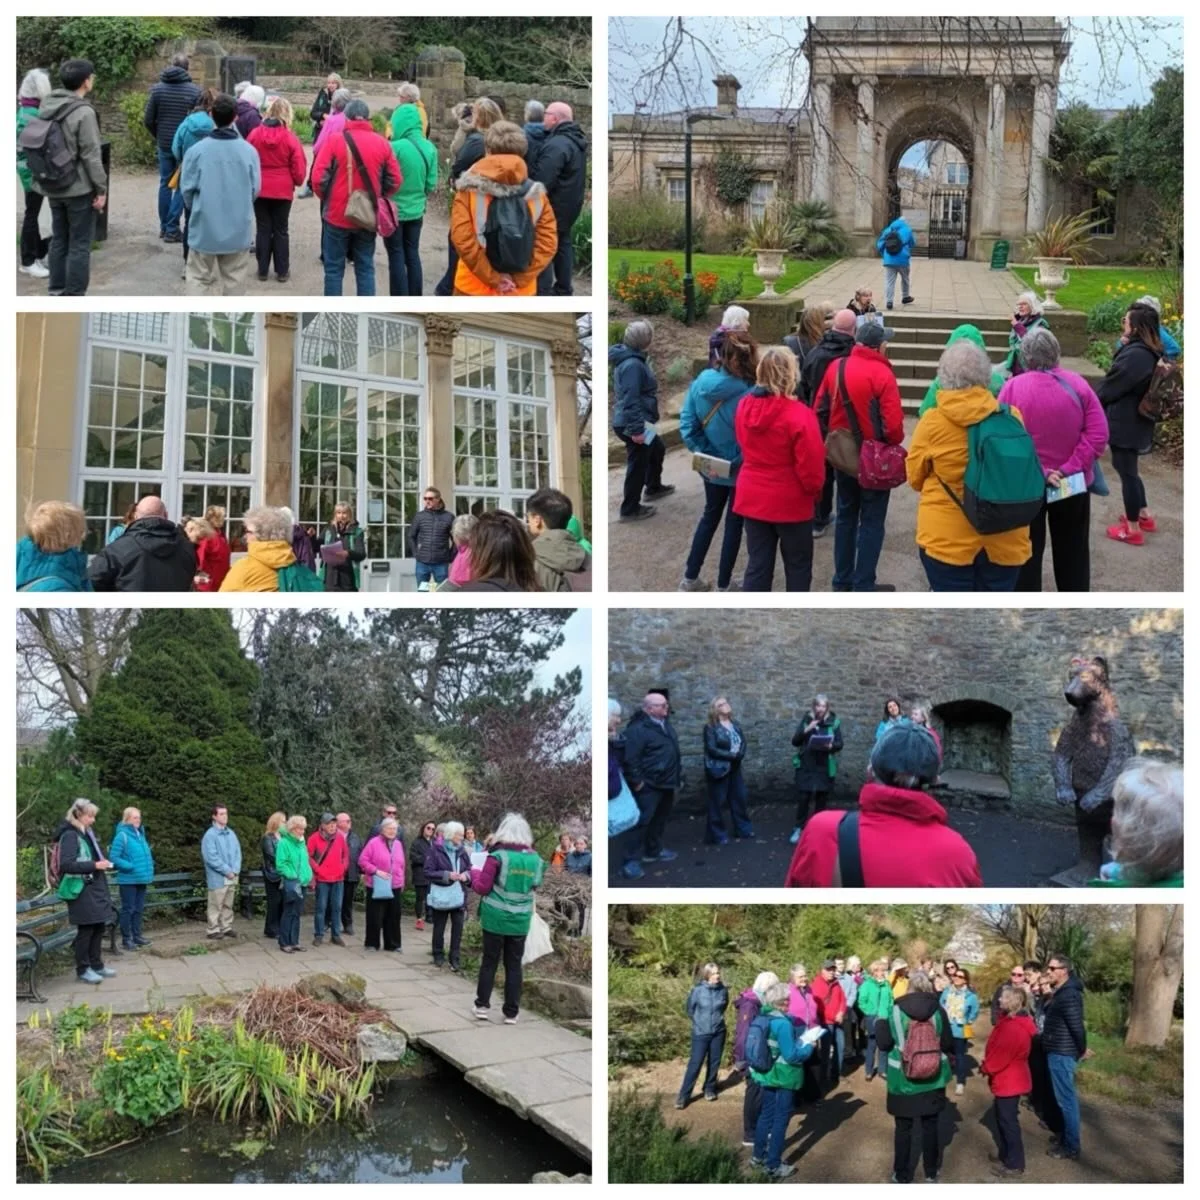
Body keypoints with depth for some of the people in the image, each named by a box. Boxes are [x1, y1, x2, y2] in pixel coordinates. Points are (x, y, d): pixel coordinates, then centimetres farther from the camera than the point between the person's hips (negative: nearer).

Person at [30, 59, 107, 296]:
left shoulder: (46, 107, 6)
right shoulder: (84, 112, -17)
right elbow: (91, 155, -18)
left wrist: (42, 179, 19)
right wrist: (101, 189, -11)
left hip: (53, 188, 7)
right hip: (79, 189, -7)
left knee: (58, 241, 15)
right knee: (79, 245, 0)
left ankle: (56, 292, 21)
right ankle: (74, 297, 2)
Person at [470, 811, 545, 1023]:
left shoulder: (498, 856, -12)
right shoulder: (535, 858, 1)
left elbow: (482, 888, -9)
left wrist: (474, 873, 8)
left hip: (496, 918, -3)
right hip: (521, 920, 3)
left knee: (489, 961, 10)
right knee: (514, 965, 9)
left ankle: (482, 1005, 16)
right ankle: (511, 1012, 12)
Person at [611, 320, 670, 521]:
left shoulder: (630, 358, 10)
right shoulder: (633, 364, -24)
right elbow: (631, 399, -29)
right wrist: (636, 429, -29)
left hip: (639, 421, 11)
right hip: (633, 424, -11)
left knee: (657, 450, 29)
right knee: (638, 464, 0)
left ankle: (653, 487, 47)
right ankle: (630, 509, 11)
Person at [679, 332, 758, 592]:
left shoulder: (700, 382, -11)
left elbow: (687, 425, -8)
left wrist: (703, 453, -4)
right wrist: (735, 463, -10)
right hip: (740, 470, -4)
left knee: (710, 515, 24)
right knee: (734, 522, 15)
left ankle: (690, 578, 28)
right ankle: (723, 584, 24)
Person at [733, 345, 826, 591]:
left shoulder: (744, 406, -3)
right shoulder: (798, 415, -21)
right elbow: (810, 465, -17)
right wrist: (815, 488, 1)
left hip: (752, 497, 5)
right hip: (790, 502, -5)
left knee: (758, 564, 11)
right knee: (798, 565, 14)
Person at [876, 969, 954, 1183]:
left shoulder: (896, 1010, -9)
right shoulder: (938, 1011, -8)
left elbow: (884, 1044, -6)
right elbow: (948, 1045, -4)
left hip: (902, 1078, -1)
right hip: (932, 1078, 1)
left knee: (904, 1127, 11)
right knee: (930, 1126, 15)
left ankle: (902, 1175, 20)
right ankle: (931, 1173, 27)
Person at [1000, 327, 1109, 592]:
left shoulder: (1012, 388, -13)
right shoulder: (1078, 384, -7)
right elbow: (1099, 434, -11)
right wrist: (1070, 469, -13)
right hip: (1072, 485, 2)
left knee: (1026, 552, 11)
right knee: (1072, 551, 18)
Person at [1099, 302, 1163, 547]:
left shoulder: (1135, 355, -25)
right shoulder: (1150, 352, 6)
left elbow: (1111, 387, -16)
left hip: (1125, 423, -10)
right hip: (1136, 420, 10)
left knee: (1126, 471, 0)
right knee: (1127, 468, 22)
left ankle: (1133, 529, 9)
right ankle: (1144, 516, 32)